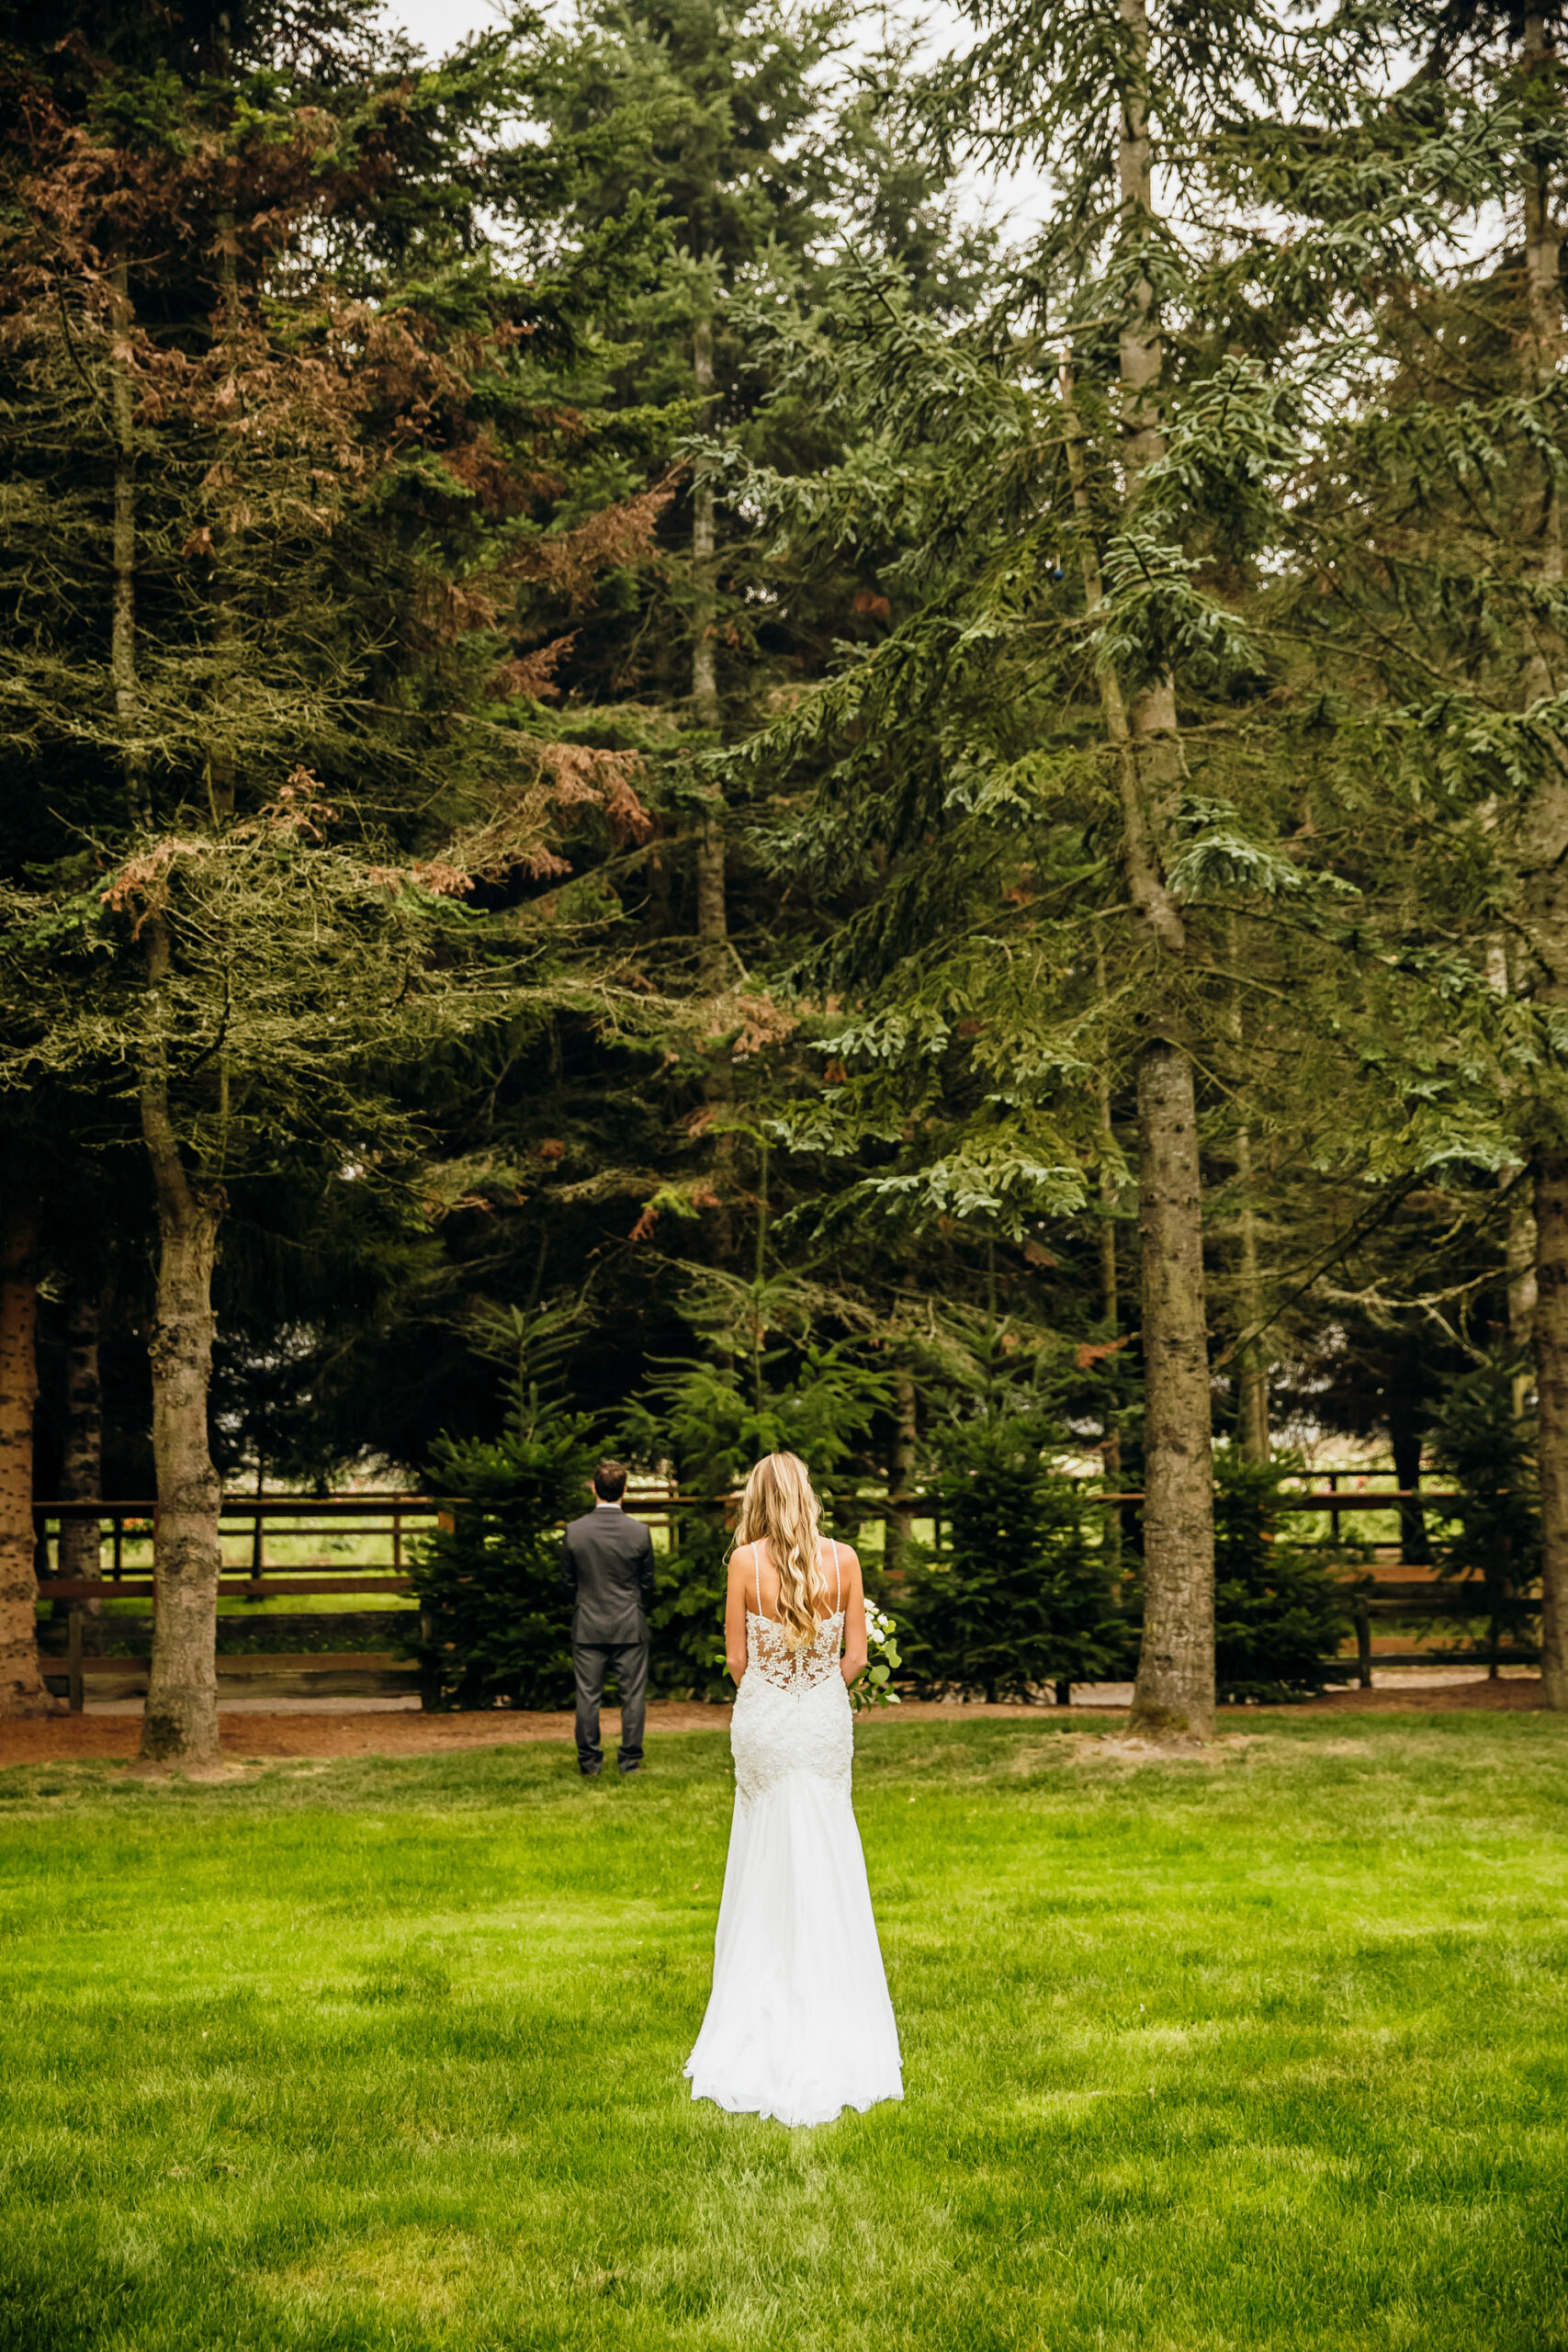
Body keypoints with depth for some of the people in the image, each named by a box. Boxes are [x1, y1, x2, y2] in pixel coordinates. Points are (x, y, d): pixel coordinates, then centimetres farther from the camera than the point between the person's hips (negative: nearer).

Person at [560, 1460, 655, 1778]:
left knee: (588, 1696, 8)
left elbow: (568, 1581, 2)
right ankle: (630, 1761, 12)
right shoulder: (639, 1532, -10)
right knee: (633, 1695, 8)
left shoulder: (574, 1531, -9)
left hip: (588, 1626, 1)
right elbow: (647, 1582, 0)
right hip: (630, 1626, -1)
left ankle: (589, 1763, 12)